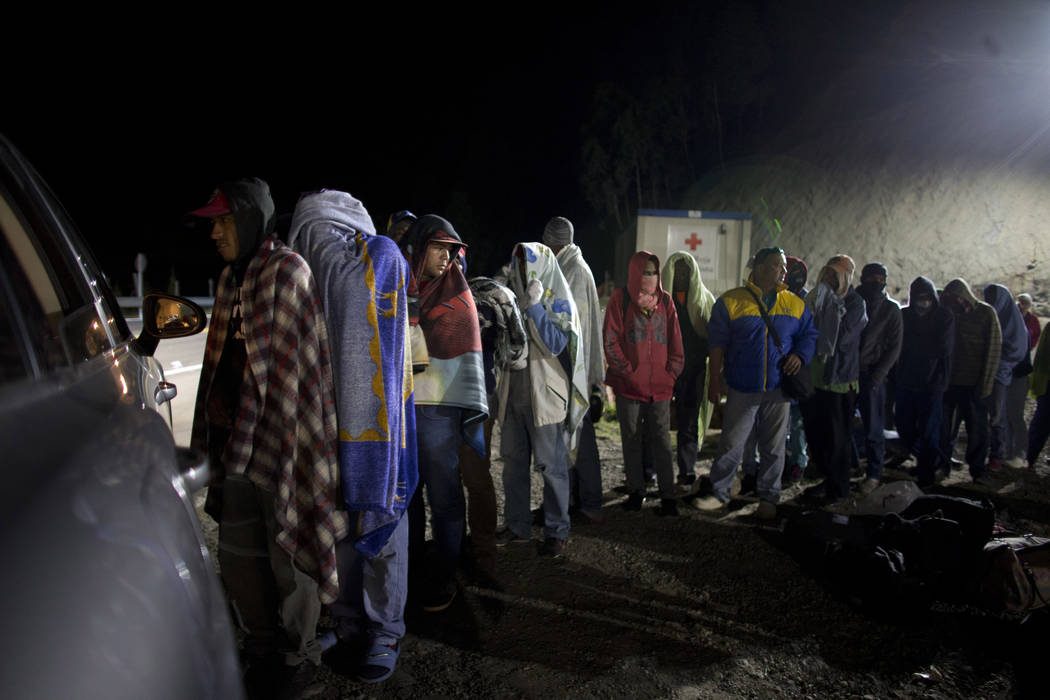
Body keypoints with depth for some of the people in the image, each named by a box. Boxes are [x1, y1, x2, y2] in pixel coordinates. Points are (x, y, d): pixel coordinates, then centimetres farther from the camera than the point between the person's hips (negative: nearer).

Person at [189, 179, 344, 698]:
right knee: (237, 554, 16)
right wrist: (217, 437, 17)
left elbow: (290, 367, -14)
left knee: (288, 552, 2)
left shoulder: (286, 270, -10)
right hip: (237, 438, 9)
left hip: (281, 439, -8)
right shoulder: (232, 277, 15)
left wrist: (277, 443, -15)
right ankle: (262, 653, 34)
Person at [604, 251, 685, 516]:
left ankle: (668, 496, 6)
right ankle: (636, 492, 18)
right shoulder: (620, 299, 0)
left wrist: (671, 373, 2)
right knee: (631, 439, 8)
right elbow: (611, 341, -3)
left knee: (662, 440, 2)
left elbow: (675, 341, 10)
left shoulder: (665, 300, 9)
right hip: (629, 384, -1)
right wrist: (627, 372, -8)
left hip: (660, 385, 2)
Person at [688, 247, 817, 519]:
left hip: (779, 388, 3)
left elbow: (809, 334, 17)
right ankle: (719, 493, 16)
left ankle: (768, 497, 24)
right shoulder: (730, 302, -2)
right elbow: (717, 343, -1)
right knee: (731, 443, 2)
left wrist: (800, 355, -4)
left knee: (773, 446, 10)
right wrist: (714, 380, -4)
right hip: (742, 388, -3)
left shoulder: (795, 304, 9)